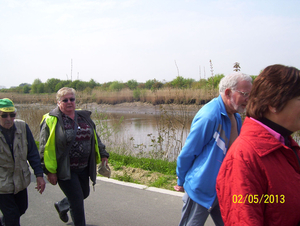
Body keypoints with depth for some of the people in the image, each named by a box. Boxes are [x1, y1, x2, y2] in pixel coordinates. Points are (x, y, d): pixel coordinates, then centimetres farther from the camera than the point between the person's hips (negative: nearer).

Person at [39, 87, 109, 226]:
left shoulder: (84, 117, 8)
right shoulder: (52, 120, -10)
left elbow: (95, 138, 18)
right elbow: (45, 148, -10)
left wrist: (102, 154, 13)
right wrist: (50, 171, -12)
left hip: (83, 168, 7)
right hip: (65, 170, -6)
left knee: (84, 193, 20)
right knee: (77, 201, -4)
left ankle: (62, 206, 48)